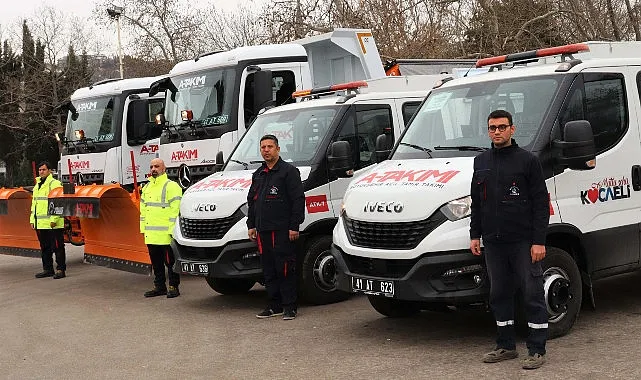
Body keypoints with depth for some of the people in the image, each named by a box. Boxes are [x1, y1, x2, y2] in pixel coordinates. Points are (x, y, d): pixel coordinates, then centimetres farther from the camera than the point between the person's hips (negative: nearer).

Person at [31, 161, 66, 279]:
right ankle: (47, 269, 21)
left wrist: (54, 219, -21)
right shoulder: (37, 186, 20)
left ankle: (60, 269, 0)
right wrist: (32, 220, 18)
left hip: (53, 224, -9)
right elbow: (34, 204, 25)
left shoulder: (55, 184, -8)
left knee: (57, 247, -4)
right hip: (40, 224, 9)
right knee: (45, 248, 13)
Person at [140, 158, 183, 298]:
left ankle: (173, 287, 6)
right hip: (151, 234, 7)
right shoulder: (147, 187, 19)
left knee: (170, 262, -1)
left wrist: (172, 229, -18)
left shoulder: (171, 186, -6)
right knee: (156, 262, 13)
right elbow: (143, 209, 23)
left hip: (166, 234, -7)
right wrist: (143, 227, 14)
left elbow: (176, 209, -12)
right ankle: (159, 286, 21)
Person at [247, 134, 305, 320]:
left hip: (283, 230, -7)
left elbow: (298, 200, -9)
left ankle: (289, 306, 0)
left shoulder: (289, 171, -3)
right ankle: (275, 305, 16)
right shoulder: (258, 174, 20)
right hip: (263, 230, 7)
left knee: (285, 268, -6)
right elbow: (251, 201, 26)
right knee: (268, 269, 9)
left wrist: (294, 226, -14)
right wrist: (251, 225, 17)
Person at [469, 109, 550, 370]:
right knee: (499, 295, 11)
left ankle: (537, 351, 6)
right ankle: (506, 346, 23)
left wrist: (539, 241, -12)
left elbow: (541, 203, -6)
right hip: (493, 242, 5)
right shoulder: (481, 162, 13)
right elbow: (476, 202, 19)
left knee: (533, 295, -2)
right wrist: (474, 235, 13)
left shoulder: (527, 160, -4)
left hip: (523, 242, -5)